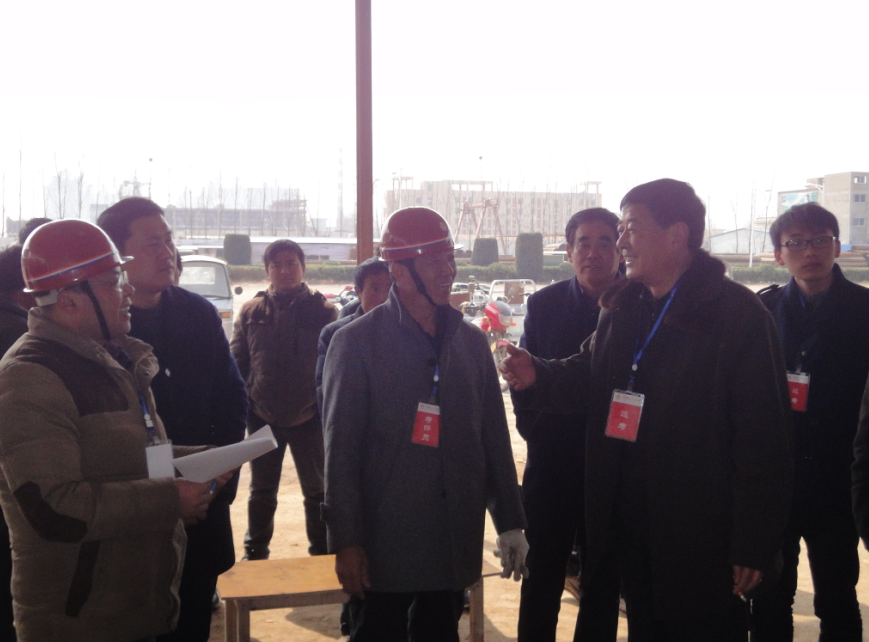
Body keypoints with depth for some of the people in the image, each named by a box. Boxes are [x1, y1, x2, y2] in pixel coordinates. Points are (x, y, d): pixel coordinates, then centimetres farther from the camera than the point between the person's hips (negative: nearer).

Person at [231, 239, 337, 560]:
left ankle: (322, 554, 25)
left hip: (309, 417, -2)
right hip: (263, 417, 2)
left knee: (317, 491, 11)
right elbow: (237, 362, 4)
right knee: (261, 491, 16)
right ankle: (255, 552, 31)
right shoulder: (251, 311, 1)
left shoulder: (322, 310, -5)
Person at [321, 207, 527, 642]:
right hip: (383, 545, -4)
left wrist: (509, 522, 9)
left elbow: (493, 437, 10)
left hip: (455, 544, 4)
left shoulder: (472, 342, 8)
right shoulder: (357, 342, -5)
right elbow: (341, 449, -8)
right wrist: (345, 541, -11)